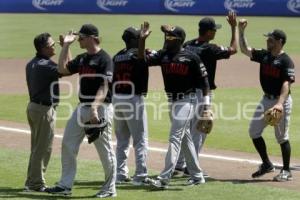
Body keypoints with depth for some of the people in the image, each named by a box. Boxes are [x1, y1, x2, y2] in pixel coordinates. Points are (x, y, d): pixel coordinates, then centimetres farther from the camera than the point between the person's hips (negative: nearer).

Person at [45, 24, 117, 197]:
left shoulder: (104, 59, -12)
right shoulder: (82, 59, 13)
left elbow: (104, 87, -19)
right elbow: (63, 69, 15)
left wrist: (94, 108, -29)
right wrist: (66, 45, 12)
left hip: (100, 108, -9)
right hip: (82, 107, 9)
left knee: (105, 149, -1)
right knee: (68, 144, 6)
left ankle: (110, 188, 9)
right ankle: (66, 185, 12)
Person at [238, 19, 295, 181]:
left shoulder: (286, 61, -15)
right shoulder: (264, 55, 7)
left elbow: (286, 83, -23)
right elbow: (245, 50, 11)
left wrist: (280, 103, -35)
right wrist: (241, 32, -1)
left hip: (281, 101, -8)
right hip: (266, 99, 8)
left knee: (282, 136, -1)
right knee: (254, 131, 8)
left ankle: (286, 171, 11)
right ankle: (266, 164, 20)